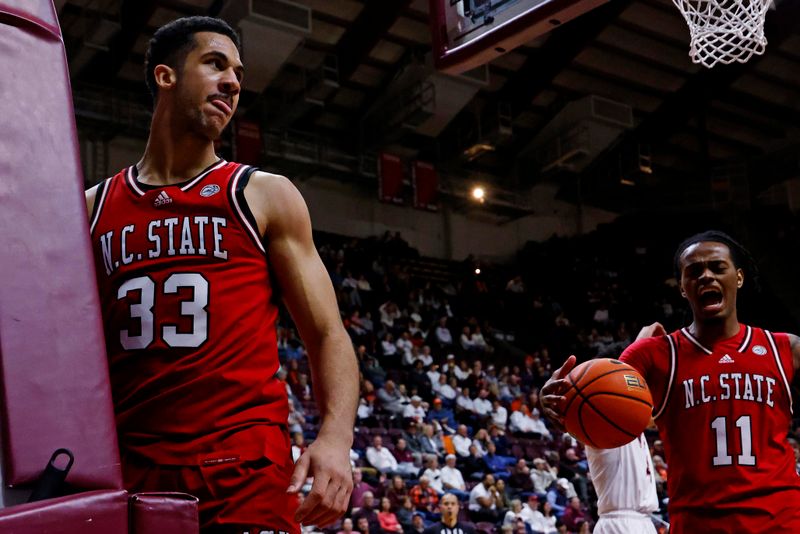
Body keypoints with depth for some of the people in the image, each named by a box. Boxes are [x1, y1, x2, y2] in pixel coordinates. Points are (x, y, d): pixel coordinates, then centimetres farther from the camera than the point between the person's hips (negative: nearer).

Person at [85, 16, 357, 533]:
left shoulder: (266, 196, 6)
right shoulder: (92, 209, 12)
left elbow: (327, 334, 2)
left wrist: (336, 436, -15)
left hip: (247, 469, -2)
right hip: (129, 470, 2)